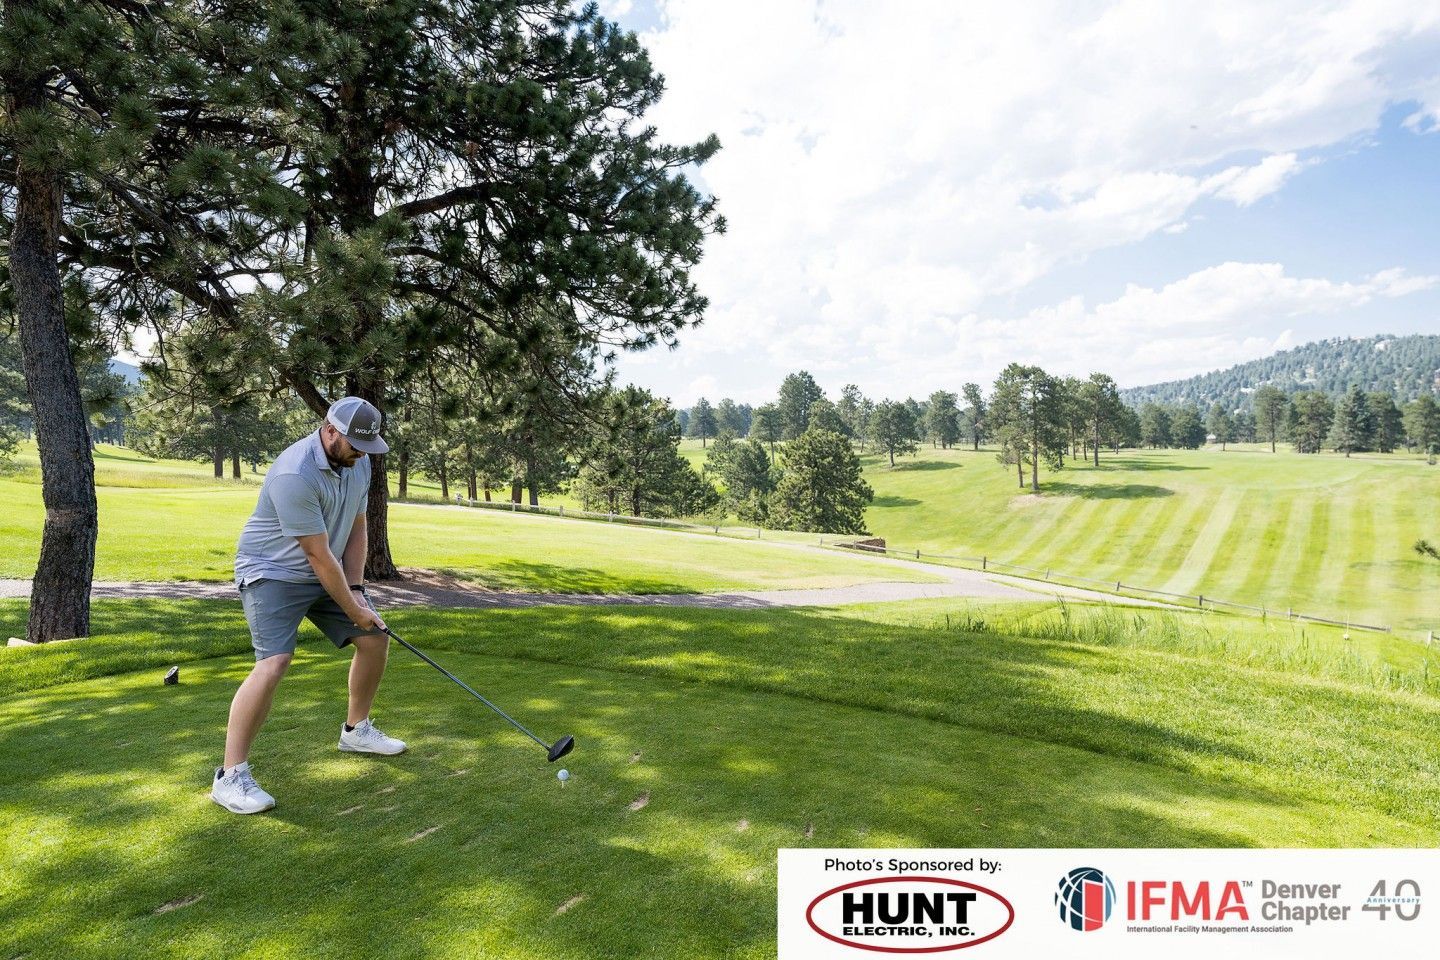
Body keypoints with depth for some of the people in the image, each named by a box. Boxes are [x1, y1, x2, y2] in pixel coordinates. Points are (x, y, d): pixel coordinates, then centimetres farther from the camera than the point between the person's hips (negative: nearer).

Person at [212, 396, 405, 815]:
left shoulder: (359, 463, -4)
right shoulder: (295, 475, -31)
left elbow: (356, 528, 4)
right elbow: (319, 556, -26)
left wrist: (356, 589, -4)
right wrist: (354, 609, -18)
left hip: (330, 573, 8)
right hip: (272, 572, -8)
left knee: (375, 638, 8)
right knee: (273, 662, -23)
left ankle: (357, 729, 28)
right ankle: (230, 776, -10)